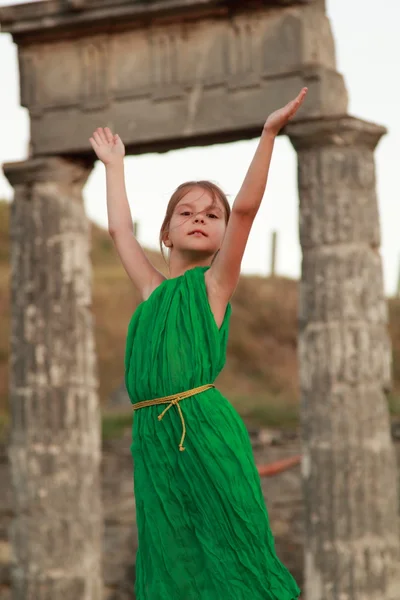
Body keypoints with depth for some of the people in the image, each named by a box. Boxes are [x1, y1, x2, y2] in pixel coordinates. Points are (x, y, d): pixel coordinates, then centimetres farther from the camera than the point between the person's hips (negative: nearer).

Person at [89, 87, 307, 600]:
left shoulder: (215, 282, 5)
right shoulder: (153, 288, 18)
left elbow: (246, 207, -5)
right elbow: (120, 229, 29)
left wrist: (269, 133, -10)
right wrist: (114, 165, 37)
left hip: (205, 427, -5)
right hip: (152, 432, 5)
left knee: (230, 544, -6)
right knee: (170, 556, 4)